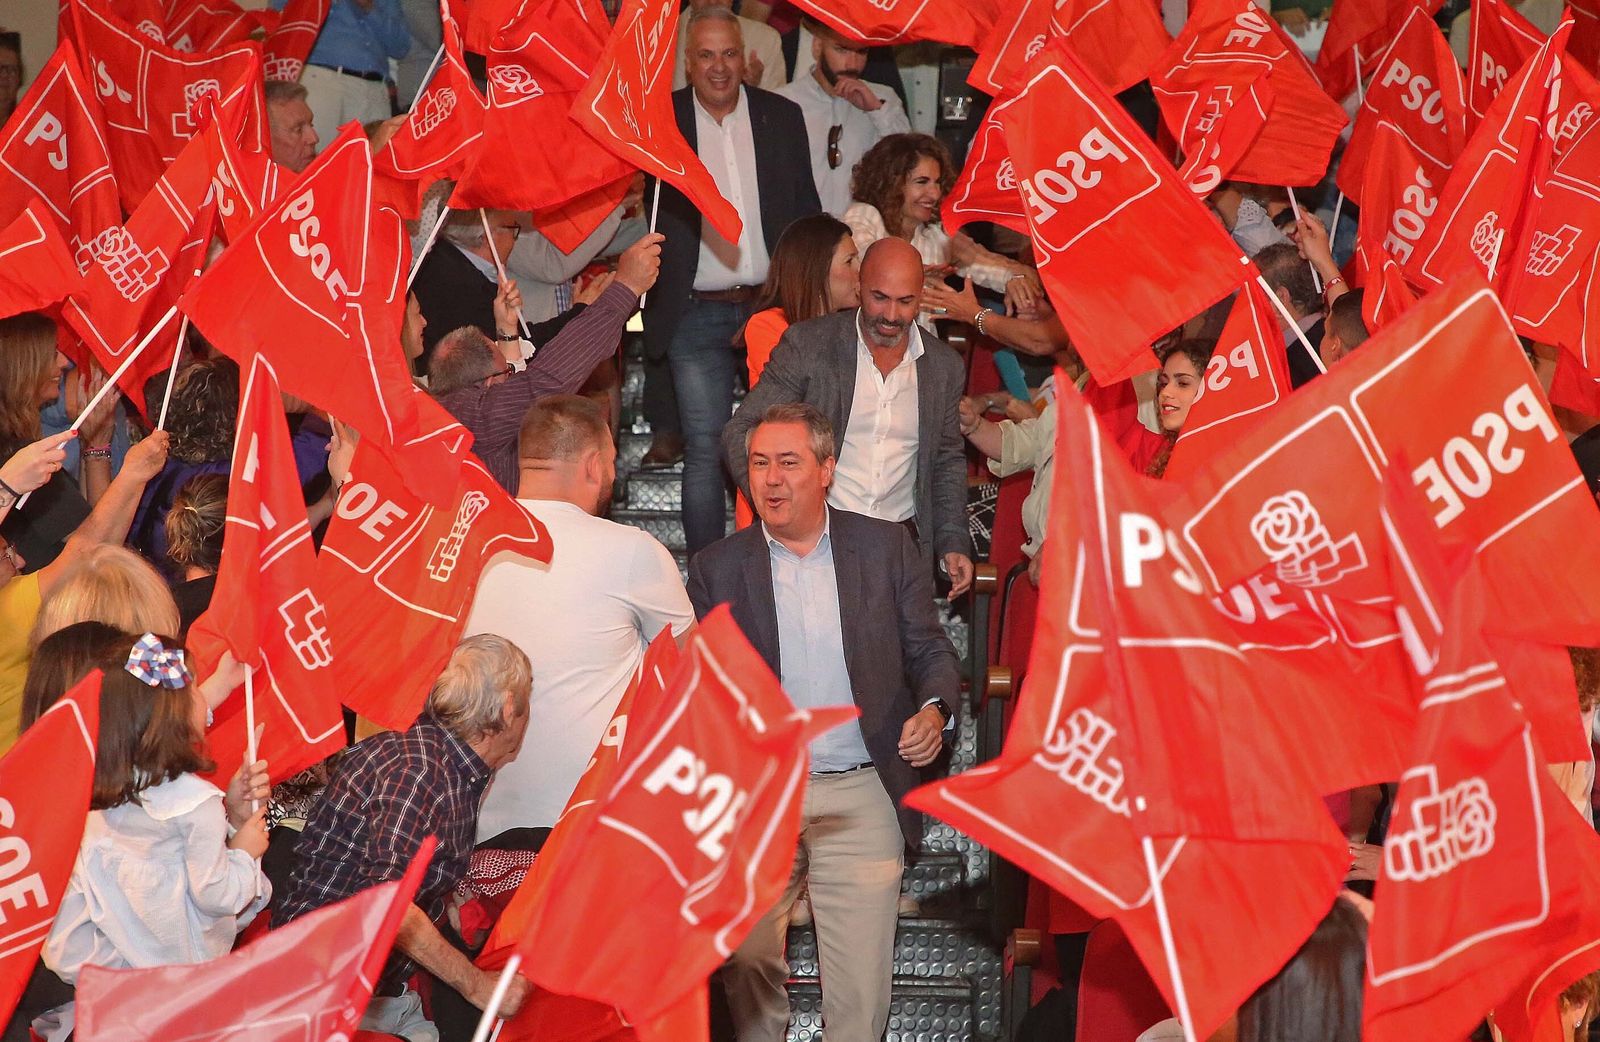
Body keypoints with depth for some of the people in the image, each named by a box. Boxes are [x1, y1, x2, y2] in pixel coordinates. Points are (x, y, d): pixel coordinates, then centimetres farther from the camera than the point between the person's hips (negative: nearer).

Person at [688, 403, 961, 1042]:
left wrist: (934, 708, -12)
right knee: (750, 972, 5)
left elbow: (928, 649, 9)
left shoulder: (886, 548, 5)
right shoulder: (718, 568, 6)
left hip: (861, 796, -1)